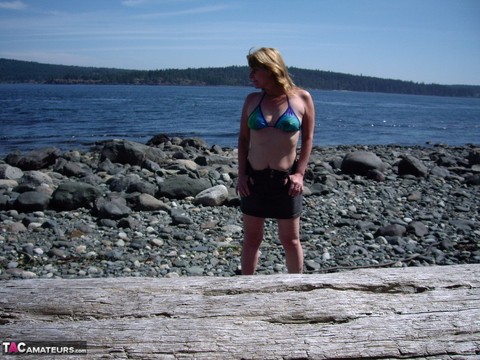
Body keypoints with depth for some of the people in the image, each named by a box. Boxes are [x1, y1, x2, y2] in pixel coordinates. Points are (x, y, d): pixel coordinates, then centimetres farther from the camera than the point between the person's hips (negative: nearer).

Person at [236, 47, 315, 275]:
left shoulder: (302, 98, -3)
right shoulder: (252, 100, 4)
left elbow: (308, 139, -1)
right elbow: (243, 139, 7)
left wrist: (300, 173, -9)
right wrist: (241, 174, -2)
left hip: (285, 180, -2)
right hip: (254, 178, 2)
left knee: (290, 240, 10)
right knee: (251, 238, 10)